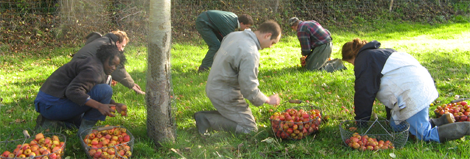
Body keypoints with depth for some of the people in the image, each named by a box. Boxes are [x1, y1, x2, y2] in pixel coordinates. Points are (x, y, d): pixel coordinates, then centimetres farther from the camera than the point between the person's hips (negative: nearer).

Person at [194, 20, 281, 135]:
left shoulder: (234, 35, 3)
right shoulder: (250, 53, -26)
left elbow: (218, 57, 17)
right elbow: (249, 89, -24)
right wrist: (268, 100, -7)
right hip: (224, 94, -10)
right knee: (249, 128, -6)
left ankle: (204, 115, 9)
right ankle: (207, 120, -8)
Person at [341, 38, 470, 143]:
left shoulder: (363, 60, -4)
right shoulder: (379, 53, 26)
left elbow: (364, 93, -4)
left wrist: (361, 121, 6)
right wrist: (390, 115, 35)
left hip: (412, 95, -10)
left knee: (425, 136, -4)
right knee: (396, 126, 15)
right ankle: (443, 121, 14)